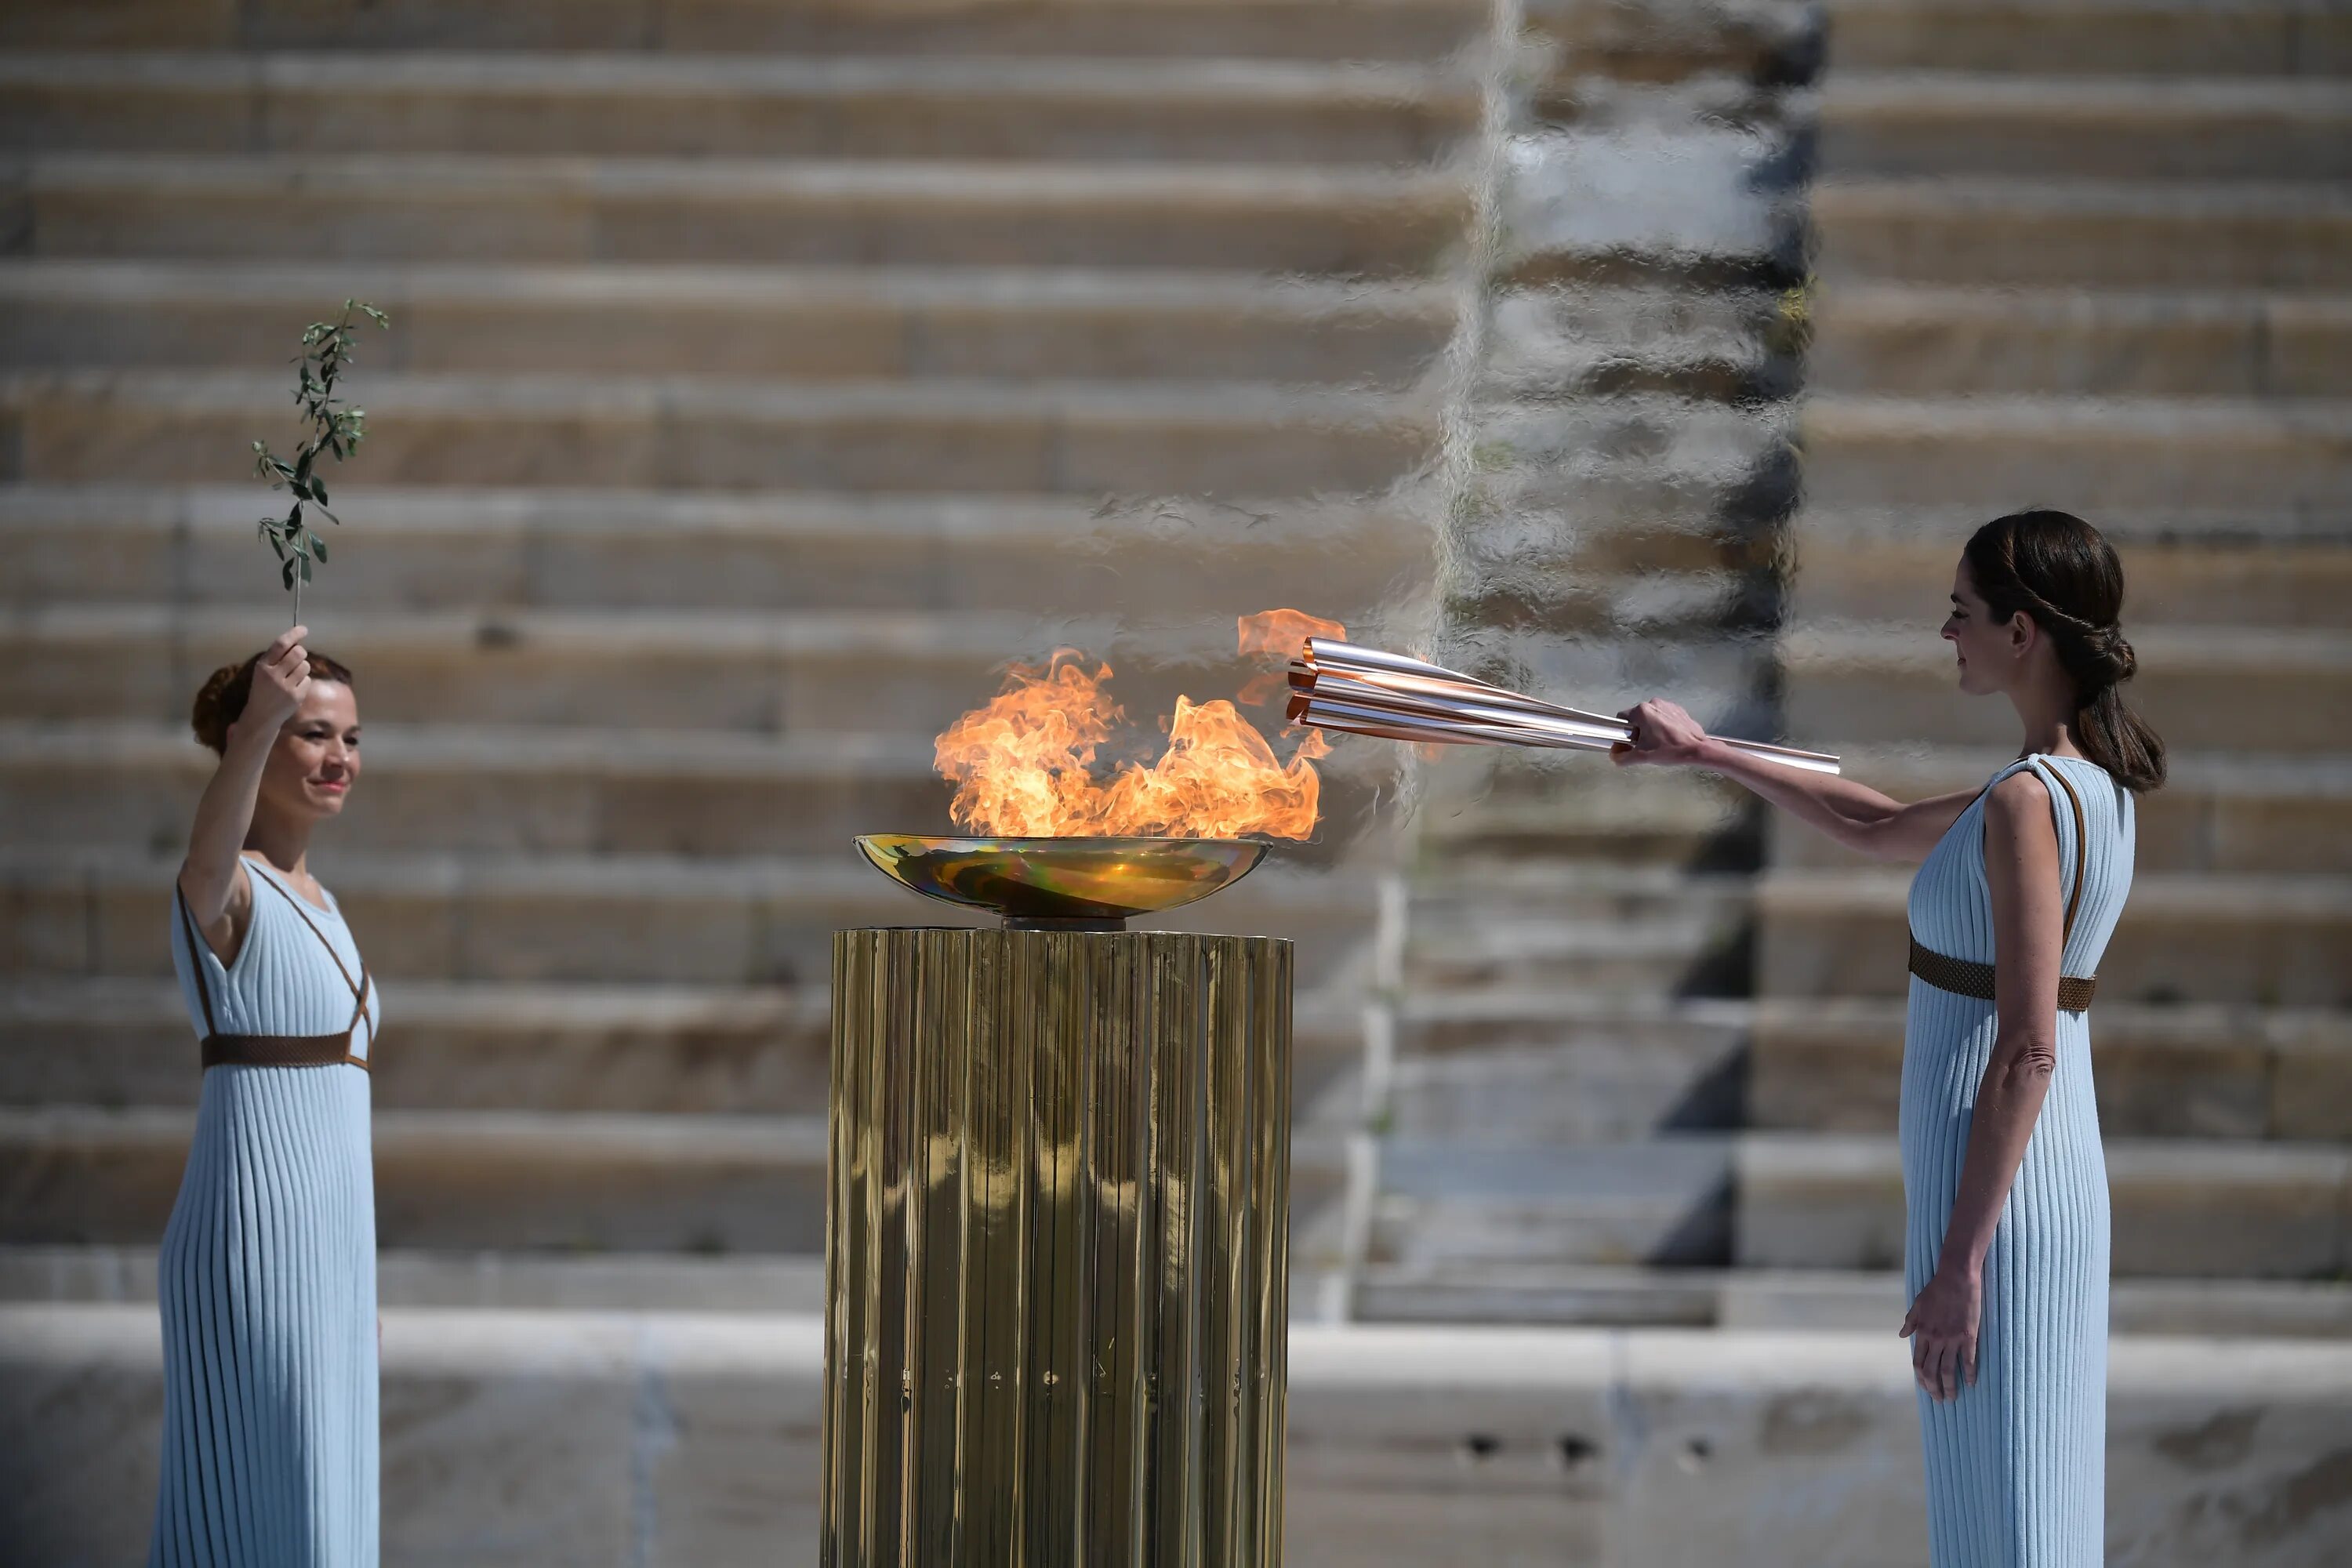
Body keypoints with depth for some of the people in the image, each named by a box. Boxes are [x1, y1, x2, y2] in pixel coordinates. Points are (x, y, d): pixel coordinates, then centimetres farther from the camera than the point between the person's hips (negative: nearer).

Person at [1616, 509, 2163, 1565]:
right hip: (2064, 1174, 10)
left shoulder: (2028, 805, -18)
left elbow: (2026, 1051, -21)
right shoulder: (2092, 784, 11)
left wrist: (1957, 1263, -20)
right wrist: (1706, 755, 30)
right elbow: (1875, 829, 27)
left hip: (1996, 1195, -10)